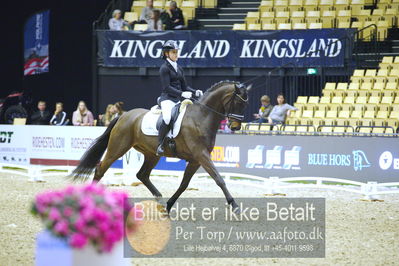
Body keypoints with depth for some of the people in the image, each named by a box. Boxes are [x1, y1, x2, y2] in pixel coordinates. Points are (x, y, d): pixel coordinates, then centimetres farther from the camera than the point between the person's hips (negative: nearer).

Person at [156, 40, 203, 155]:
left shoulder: (179, 68, 17)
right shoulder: (164, 68, -6)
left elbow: (184, 86, 20)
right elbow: (167, 87, -15)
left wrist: (195, 92, 2)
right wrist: (182, 93, -25)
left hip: (178, 99, 8)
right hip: (167, 99, -8)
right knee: (167, 117, -36)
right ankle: (160, 145, -26)